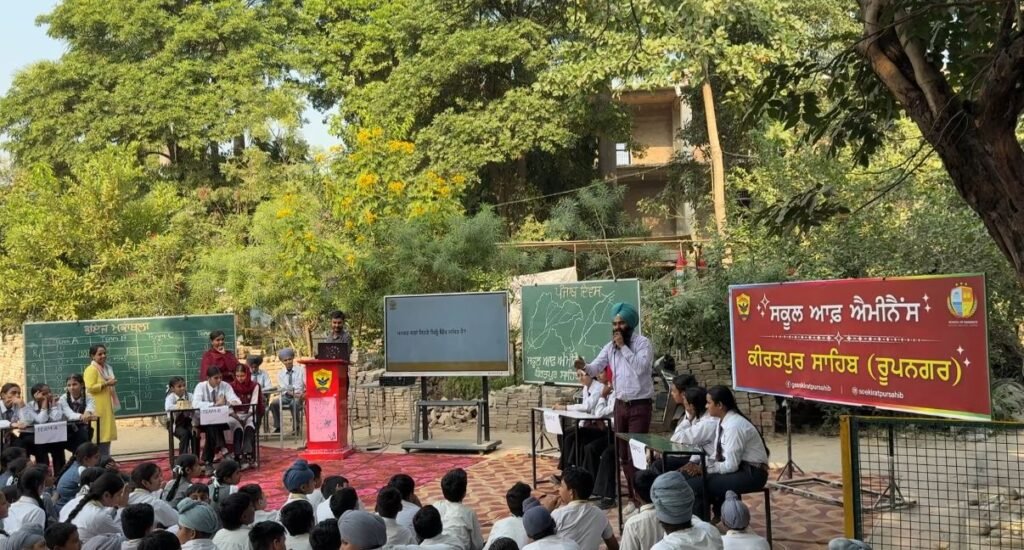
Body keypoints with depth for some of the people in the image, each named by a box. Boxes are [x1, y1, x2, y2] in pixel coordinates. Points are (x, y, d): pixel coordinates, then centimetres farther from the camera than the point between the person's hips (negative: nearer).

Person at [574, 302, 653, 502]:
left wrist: (623, 347, -21)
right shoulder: (610, 346, 7)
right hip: (620, 404, 6)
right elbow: (596, 367, -3)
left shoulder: (643, 343, -9)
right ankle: (632, 495, 22)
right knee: (623, 453, 11)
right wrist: (584, 366, -25)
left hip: (640, 405, -6)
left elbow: (641, 367, -24)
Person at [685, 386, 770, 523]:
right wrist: (698, 466, -6)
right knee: (690, 477, -4)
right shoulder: (723, 422, 5)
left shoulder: (734, 425, -22)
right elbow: (718, 456, 11)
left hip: (751, 473, -9)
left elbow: (731, 465, -21)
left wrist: (702, 468, -13)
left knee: (695, 484, -19)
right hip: (738, 468, 9)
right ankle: (718, 513, 9)